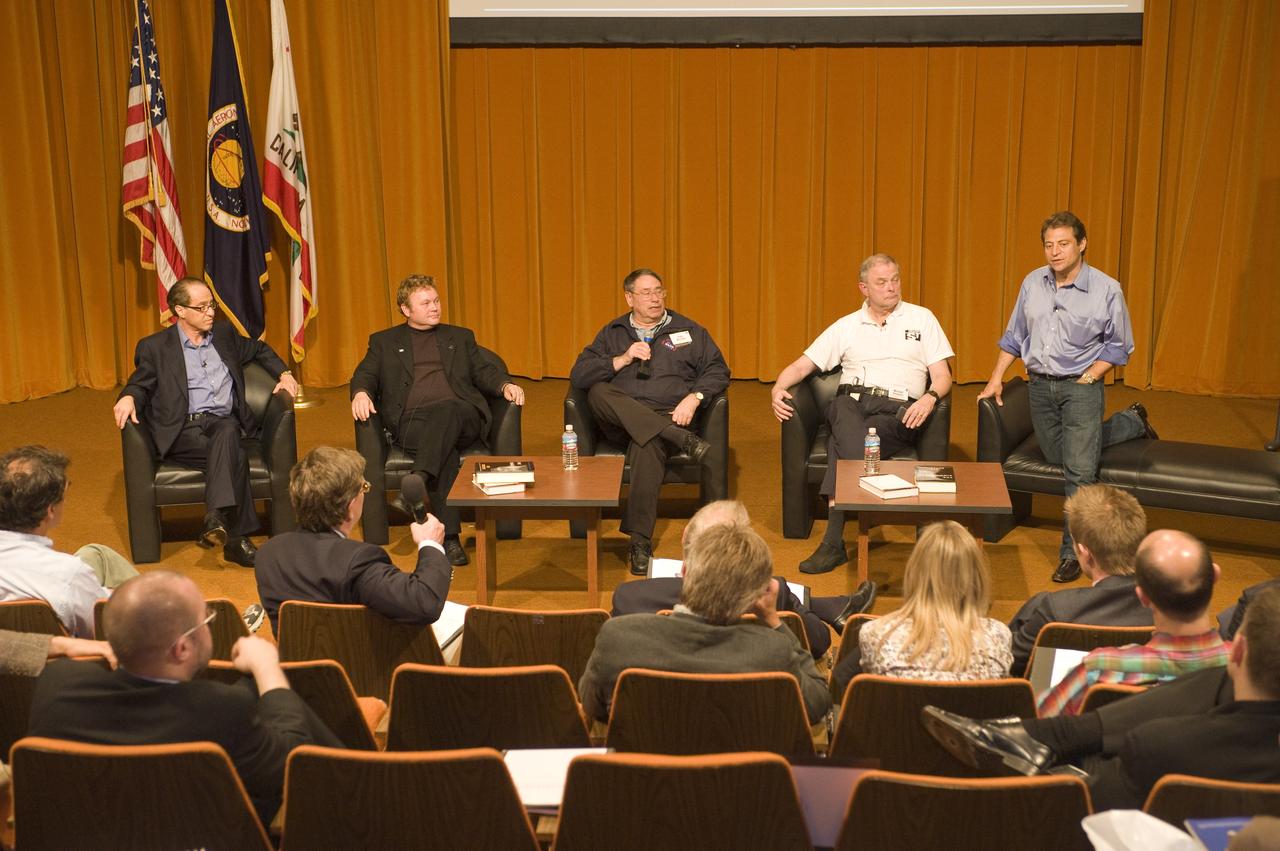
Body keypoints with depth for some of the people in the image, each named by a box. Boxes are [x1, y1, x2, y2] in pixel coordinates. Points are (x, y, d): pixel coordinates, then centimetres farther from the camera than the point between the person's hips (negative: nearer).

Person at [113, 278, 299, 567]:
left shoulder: (224, 334, 22)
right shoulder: (155, 347, 11)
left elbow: (259, 350, 36)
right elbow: (141, 383, 9)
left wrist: (284, 374, 19)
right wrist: (128, 397, -15)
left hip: (224, 423, 3)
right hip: (183, 431, -3)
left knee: (227, 432, -37)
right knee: (236, 457, -34)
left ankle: (216, 519, -47)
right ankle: (236, 538, -36)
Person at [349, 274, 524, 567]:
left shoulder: (460, 337, 29)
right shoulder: (384, 342, 25)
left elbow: (484, 371, 20)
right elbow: (365, 374, 13)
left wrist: (505, 385, -3)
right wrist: (361, 392, -12)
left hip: (461, 415, 1)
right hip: (411, 420, -1)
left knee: (447, 409, -39)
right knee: (445, 452, -36)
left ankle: (419, 478, -58)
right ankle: (449, 536, -43)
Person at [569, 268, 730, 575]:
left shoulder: (689, 331, 19)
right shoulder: (612, 334, 19)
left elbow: (718, 370, 9)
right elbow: (579, 375, 7)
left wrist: (694, 397, -10)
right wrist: (623, 359, -5)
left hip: (670, 417, -2)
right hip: (622, 420, 2)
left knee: (647, 444, -38)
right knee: (598, 392, -32)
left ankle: (640, 542, -37)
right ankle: (682, 439, -38)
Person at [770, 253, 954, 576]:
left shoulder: (921, 319, 17)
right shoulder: (846, 326, 21)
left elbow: (943, 376, 10)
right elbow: (803, 365, 18)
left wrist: (929, 398, -14)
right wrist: (778, 388, -5)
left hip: (897, 411, -1)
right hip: (850, 404, 1)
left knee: (844, 443, -33)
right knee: (850, 431, -39)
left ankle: (834, 542, -37)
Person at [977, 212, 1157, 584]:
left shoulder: (1107, 290, -9)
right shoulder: (1033, 283, 4)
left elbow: (1118, 346, -2)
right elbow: (1014, 336, 13)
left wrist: (1087, 379, -11)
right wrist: (996, 379, 7)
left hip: (1080, 386, -5)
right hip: (1040, 384, 6)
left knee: (1080, 468, -15)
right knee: (1056, 455, 18)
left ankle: (1072, 552, -8)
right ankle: (1132, 421, 37)